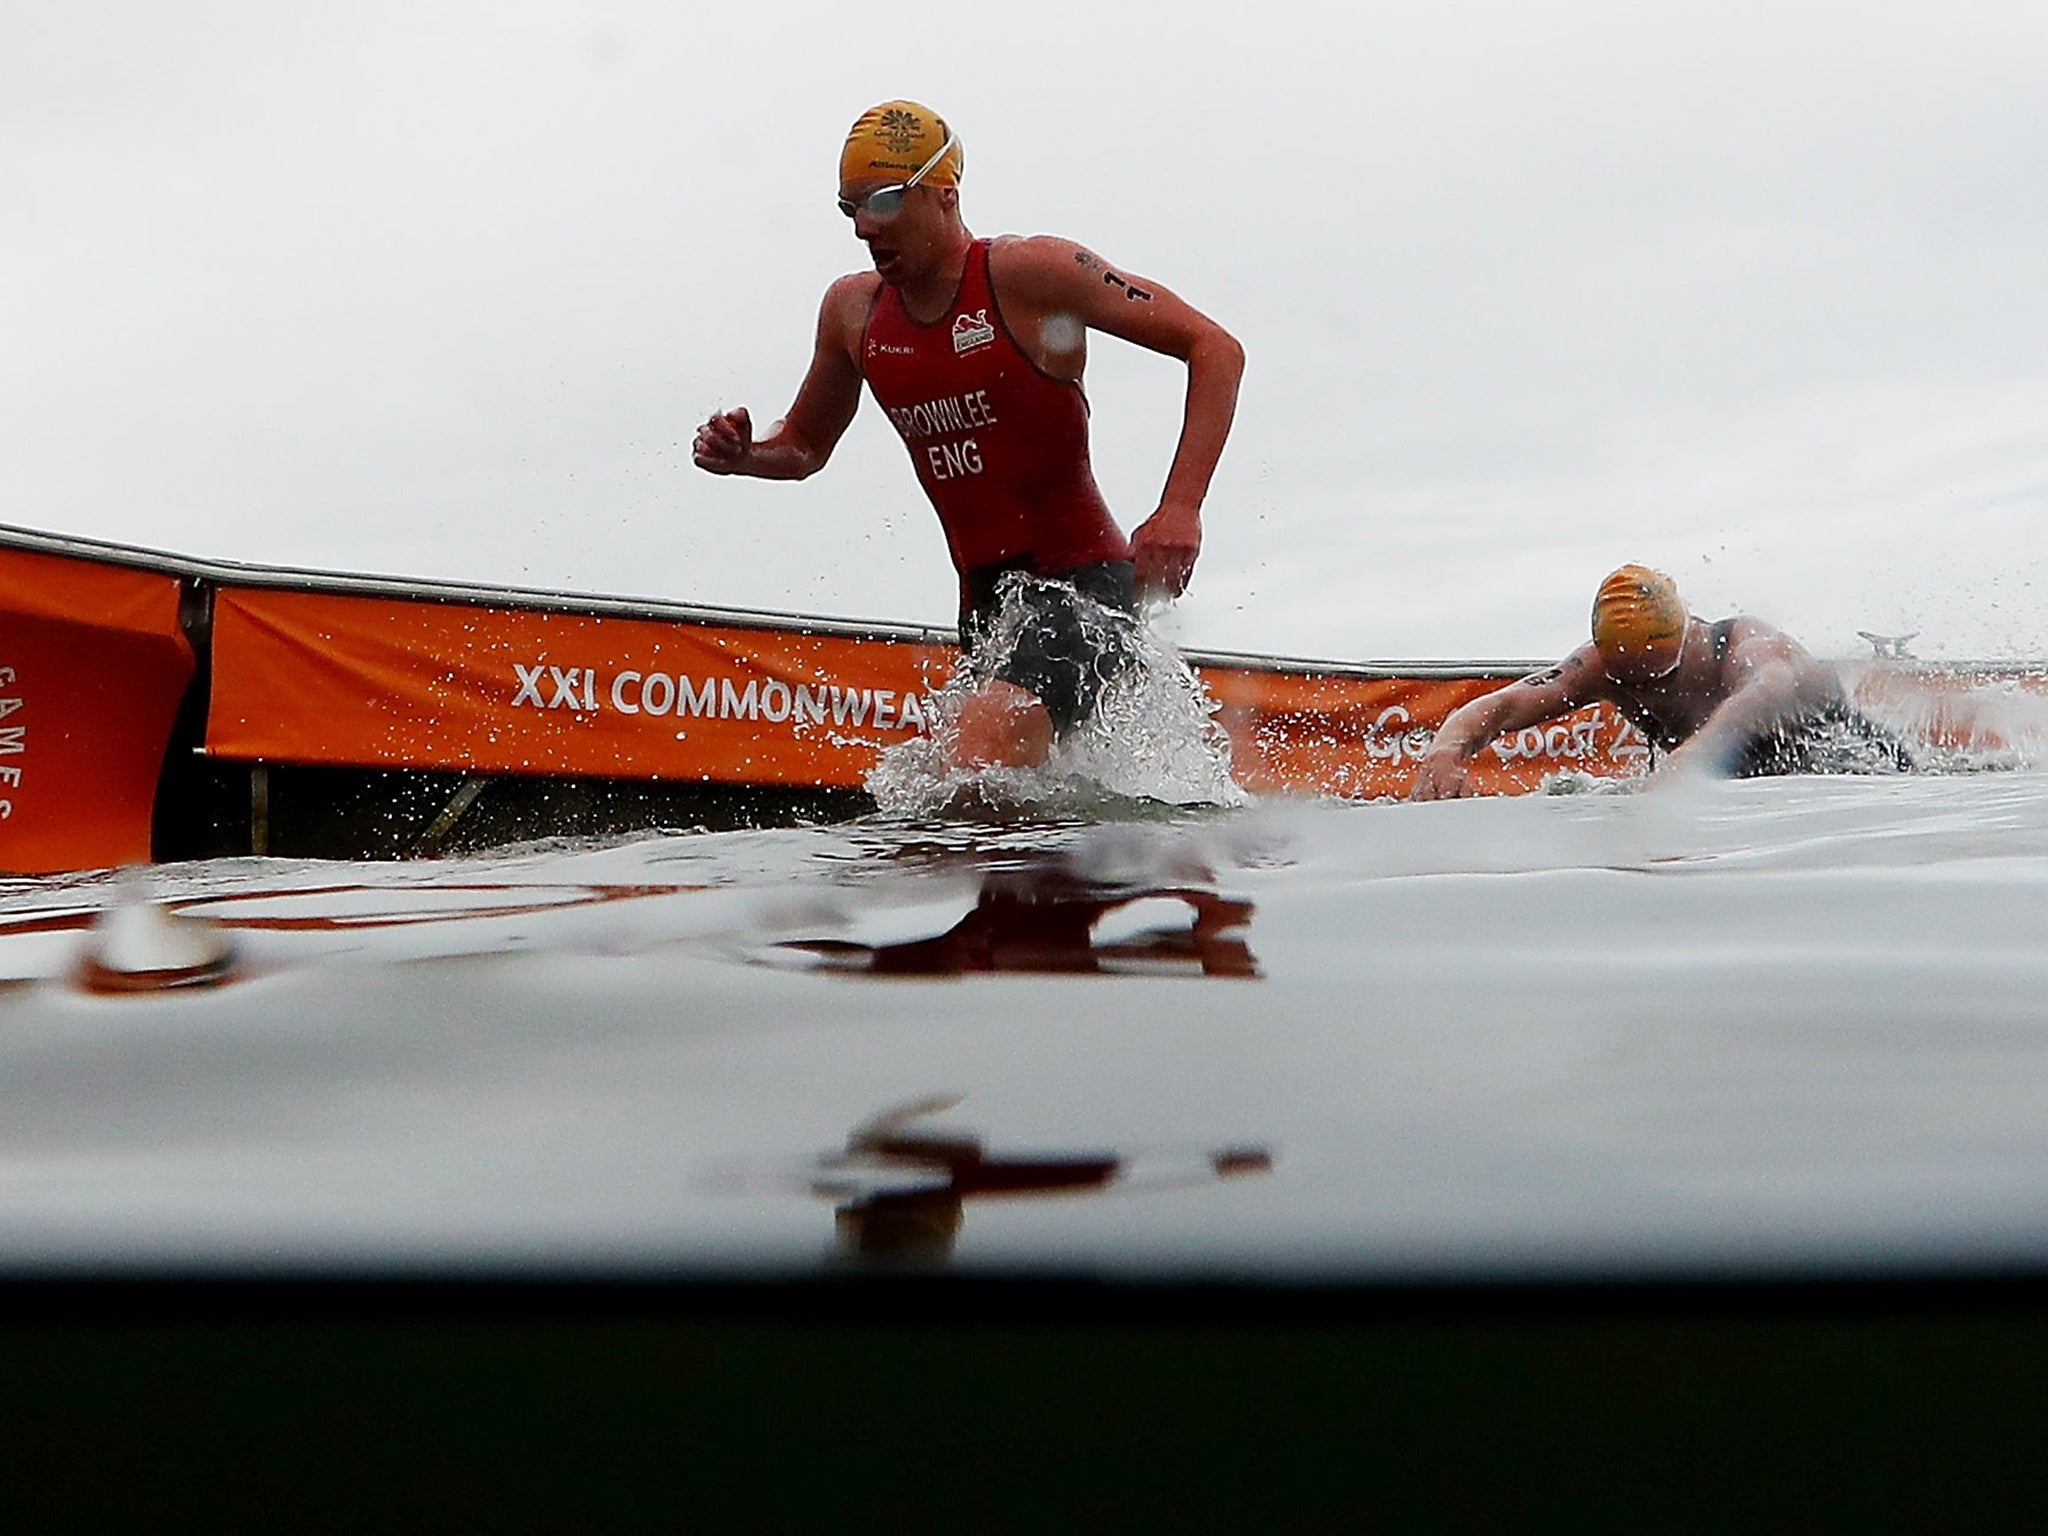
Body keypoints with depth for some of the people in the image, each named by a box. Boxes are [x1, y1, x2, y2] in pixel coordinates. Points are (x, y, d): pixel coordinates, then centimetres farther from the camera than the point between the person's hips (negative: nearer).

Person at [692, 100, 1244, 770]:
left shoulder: (1028, 272, -11)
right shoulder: (852, 310, 8)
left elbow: (1215, 349, -11)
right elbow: (804, 446, 26)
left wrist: (1180, 507, -22)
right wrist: (741, 456, 1)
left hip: (1081, 585, -7)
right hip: (984, 605, 7)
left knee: (982, 756, -29)